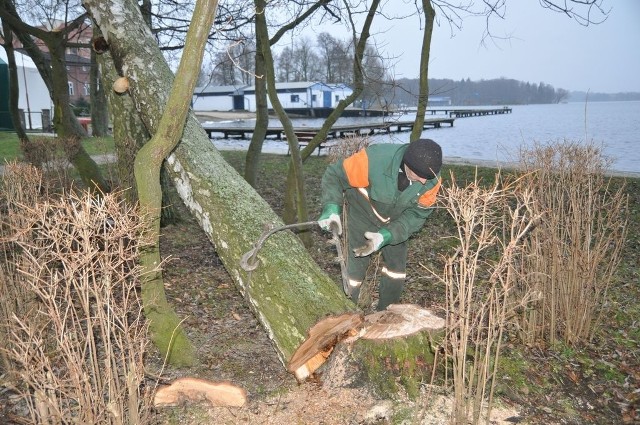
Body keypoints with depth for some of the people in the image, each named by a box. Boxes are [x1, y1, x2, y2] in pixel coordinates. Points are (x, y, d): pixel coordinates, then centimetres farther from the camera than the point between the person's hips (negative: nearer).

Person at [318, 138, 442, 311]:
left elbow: (417, 213, -19)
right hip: (363, 215, -3)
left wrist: (386, 235, -34)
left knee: (397, 267, 8)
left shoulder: (432, 179, -27)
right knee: (356, 267, -6)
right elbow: (334, 175, -25)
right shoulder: (374, 159, -39)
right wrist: (332, 207, -40)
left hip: (395, 222, 4)